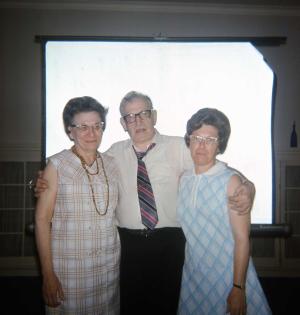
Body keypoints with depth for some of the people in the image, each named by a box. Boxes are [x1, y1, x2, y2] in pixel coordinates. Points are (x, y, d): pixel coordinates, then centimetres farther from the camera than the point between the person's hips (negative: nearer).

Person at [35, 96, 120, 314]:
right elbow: (42, 220, -7)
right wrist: (48, 274, -10)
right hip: (68, 267, -3)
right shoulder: (57, 164, -7)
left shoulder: (111, 164, 5)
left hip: (109, 266, 4)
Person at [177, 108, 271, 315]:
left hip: (228, 275, -4)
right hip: (193, 275, 5)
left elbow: (242, 239, -15)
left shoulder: (231, 181, -14)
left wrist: (238, 288, -16)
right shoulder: (183, 180, 2)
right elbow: (187, 229, 8)